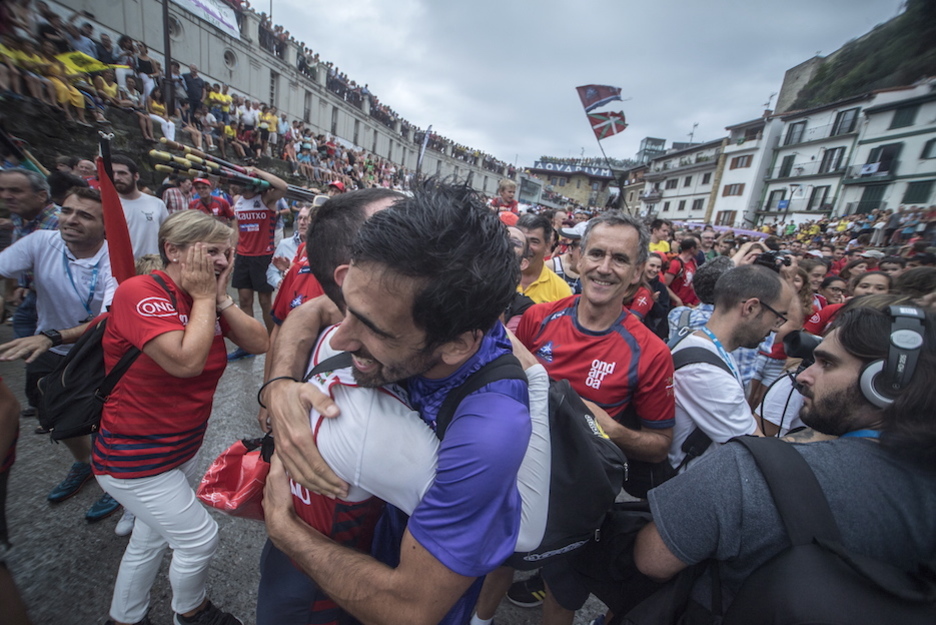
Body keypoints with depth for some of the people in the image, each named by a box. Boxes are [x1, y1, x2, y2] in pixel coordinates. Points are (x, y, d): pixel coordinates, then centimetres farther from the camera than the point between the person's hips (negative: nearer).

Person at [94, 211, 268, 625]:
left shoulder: (209, 297, -2)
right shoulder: (140, 292, -23)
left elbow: (258, 343, -9)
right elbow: (187, 361, -35)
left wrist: (220, 297, -16)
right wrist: (204, 297, -24)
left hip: (184, 447, 7)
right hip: (133, 459, -7)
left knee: (151, 537, 24)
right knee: (200, 538, 6)